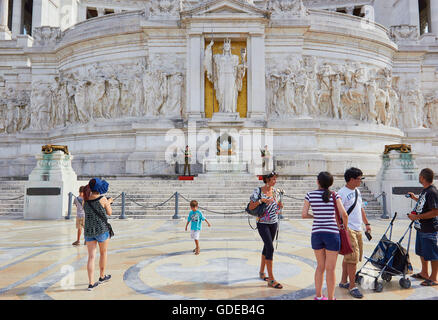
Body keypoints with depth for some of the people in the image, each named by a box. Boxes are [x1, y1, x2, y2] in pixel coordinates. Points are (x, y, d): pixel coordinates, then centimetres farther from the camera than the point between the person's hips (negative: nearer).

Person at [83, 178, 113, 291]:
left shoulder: (86, 199, 0)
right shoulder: (103, 199, -13)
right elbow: (109, 213, 0)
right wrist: (109, 202, 17)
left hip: (88, 230, 4)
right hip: (102, 230, -3)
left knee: (91, 256, 6)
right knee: (103, 253, 18)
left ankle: (91, 283, 4)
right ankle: (102, 277, 33)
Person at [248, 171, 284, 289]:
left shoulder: (275, 191, 6)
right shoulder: (258, 191, -11)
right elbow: (251, 207, -13)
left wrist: (279, 206, -5)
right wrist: (261, 200, -26)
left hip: (274, 223, 6)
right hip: (263, 223, -6)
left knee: (267, 247, 15)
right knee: (270, 248, -14)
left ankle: (261, 272, 31)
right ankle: (271, 279, -9)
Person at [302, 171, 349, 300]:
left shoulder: (310, 195, 1)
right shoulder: (334, 195, -3)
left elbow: (303, 215, 0)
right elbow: (344, 214, -10)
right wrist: (345, 227, 8)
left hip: (316, 233, 3)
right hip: (332, 233, -2)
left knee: (320, 266, 18)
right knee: (330, 268, 5)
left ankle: (318, 296, 26)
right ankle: (331, 298, 13)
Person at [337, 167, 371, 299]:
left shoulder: (357, 191, 14)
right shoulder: (342, 193, -14)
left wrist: (367, 223, 25)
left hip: (358, 229, 9)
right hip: (348, 230, -8)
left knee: (348, 257, 14)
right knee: (353, 258, -8)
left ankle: (344, 282, 26)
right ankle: (352, 286, 3)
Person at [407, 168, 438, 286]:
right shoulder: (424, 190, 8)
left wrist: (417, 217, -24)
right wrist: (415, 198, 24)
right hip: (421, 228, 10)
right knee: (422, 252, 21)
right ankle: (424, 273, 37)